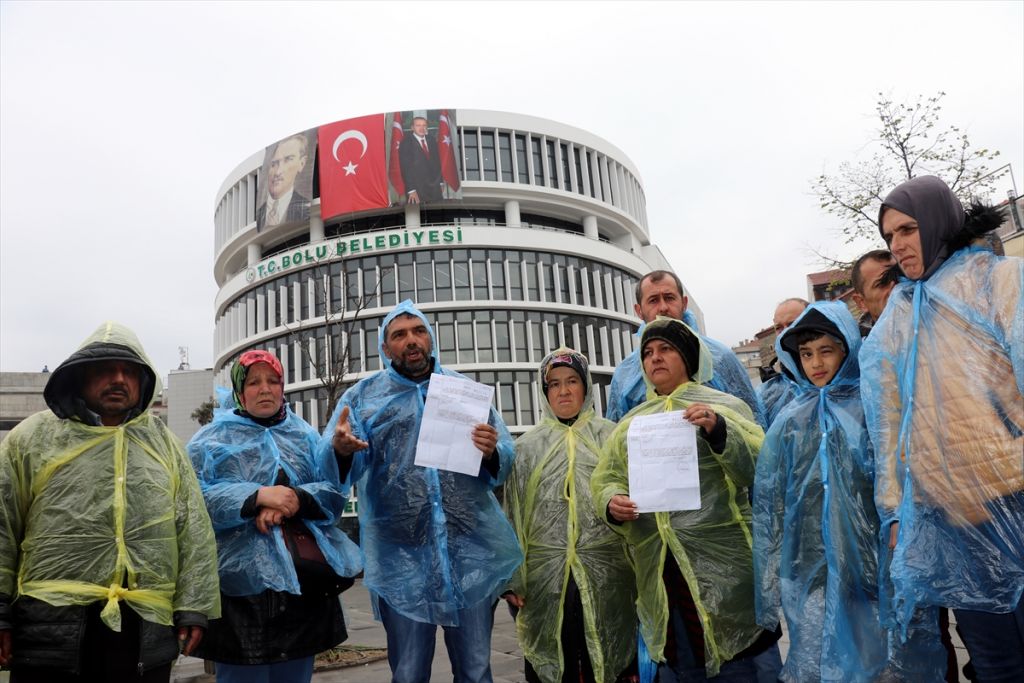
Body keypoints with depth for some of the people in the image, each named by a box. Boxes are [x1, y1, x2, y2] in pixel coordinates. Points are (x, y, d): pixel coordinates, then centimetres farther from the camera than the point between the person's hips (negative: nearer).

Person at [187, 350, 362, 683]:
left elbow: (334, 493, 6)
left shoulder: (305, 435, 14)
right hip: (242, 582, -3)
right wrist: (258, 496, -20)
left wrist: (297, 498, -14)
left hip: (305, 579, 4)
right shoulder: (212, 439, 4)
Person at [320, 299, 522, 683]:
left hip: (472, 550, 1)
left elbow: (506, 460, 9)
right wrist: (341, 450, -28)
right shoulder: (363, 396, 6)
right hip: (401, 556, -1)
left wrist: (491, 453, -15)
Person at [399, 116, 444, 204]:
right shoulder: (406, 143, -6)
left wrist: (440, 182, 9)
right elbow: (406, 168, -10)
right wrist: (411, 190, -16)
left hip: (435, 189, 5)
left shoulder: (432, 139, 11)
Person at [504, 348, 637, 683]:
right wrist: (511, 578, 2)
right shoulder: (527, 446, 9)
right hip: (546, 579, 1)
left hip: (606, 578, 0)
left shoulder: (611, 437, 8)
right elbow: (512, 515, 8)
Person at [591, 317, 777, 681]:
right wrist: (611, 503, -7)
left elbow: (760, 466, -8)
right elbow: (604, 479, 14)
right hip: (659, 568, 4)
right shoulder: (631, 422, 14)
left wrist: (719, 431, -23)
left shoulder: (723, 406, 2)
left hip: (721, 565, -4)